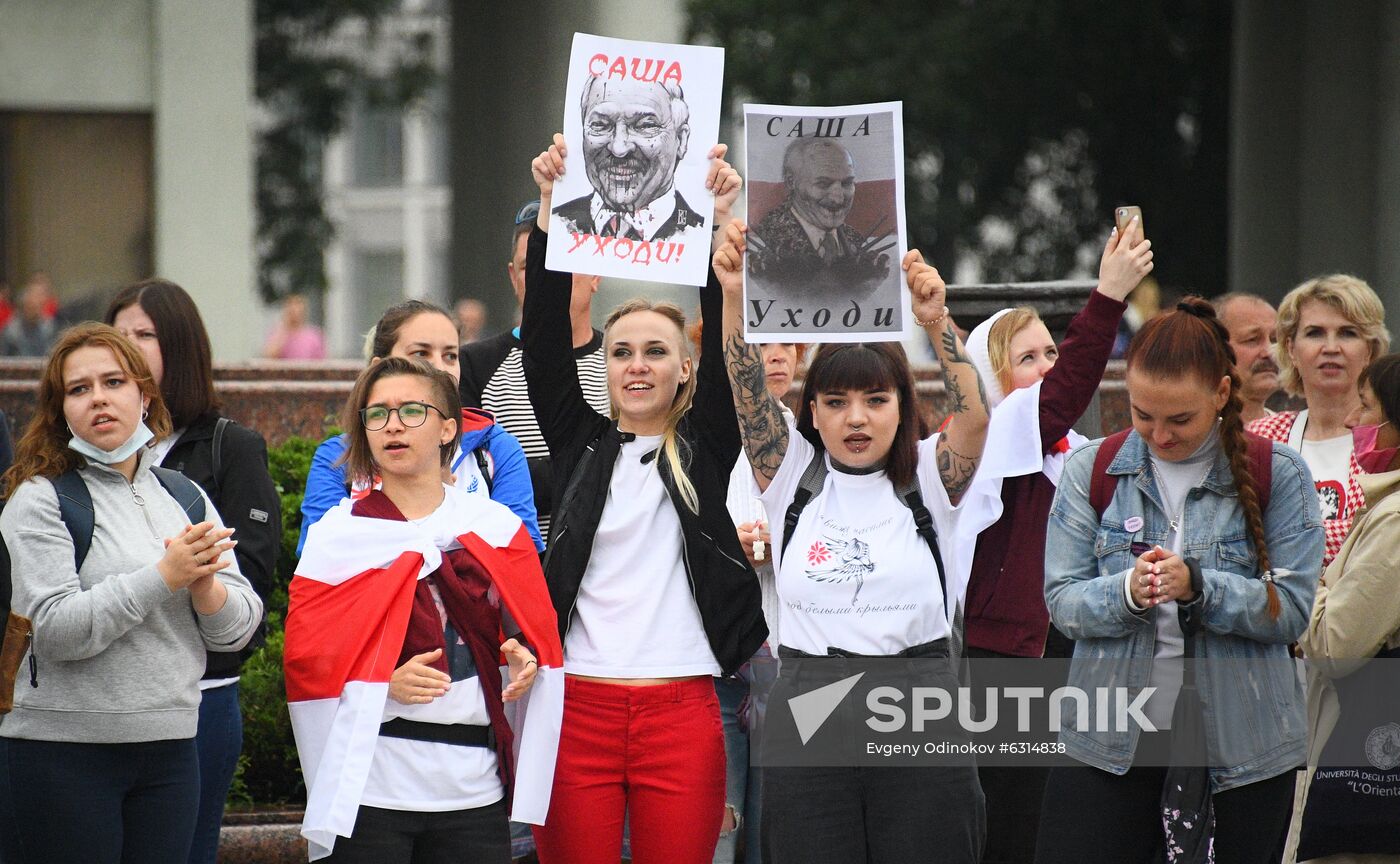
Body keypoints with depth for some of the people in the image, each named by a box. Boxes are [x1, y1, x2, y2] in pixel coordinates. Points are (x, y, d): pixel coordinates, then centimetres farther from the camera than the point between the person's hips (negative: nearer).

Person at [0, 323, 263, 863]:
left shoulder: (186, 498, 12)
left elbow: (238, 630, 9)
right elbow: (56, 631, -16)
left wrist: (205, 585, -12)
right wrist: (165, 576, -18)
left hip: (170, 752, 5)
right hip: (60, 752, -5)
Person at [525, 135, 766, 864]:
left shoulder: (705, 450, 8)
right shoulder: (582, 443, 11)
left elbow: (726, 343, -2)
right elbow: (545, 339, 3)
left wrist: (718, 219, -11)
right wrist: (551, 206, -5)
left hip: (681, 713, -1)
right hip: (577, 705, 1)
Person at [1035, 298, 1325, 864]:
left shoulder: (1277, 476, 0)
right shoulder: (1092, 471, 5)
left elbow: (1292, 608, -7)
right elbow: (1062, 601, 0)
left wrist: (1197, 586, -23)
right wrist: (1126, 592, -22)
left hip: (1240, 747, -1)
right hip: (1108, 742, 1)